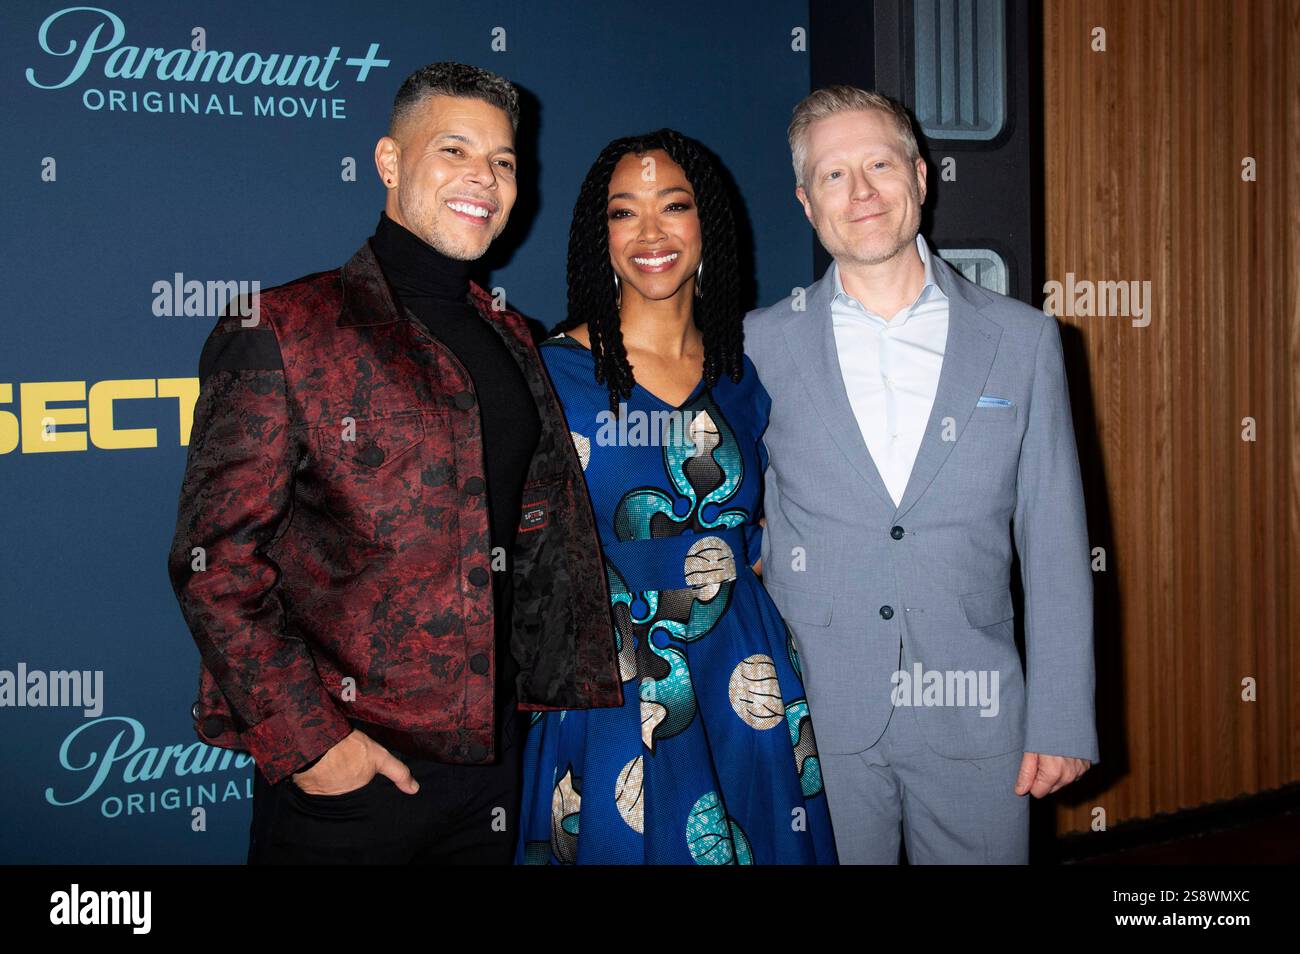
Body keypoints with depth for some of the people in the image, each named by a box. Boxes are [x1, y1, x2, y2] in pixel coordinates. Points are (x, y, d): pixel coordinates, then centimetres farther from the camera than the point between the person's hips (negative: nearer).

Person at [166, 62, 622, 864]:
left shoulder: (511, 340, 12)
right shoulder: (281, 332, -7)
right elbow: (216, 558, -12)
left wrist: (566, 699, 10)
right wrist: (304, 739, -16)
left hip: (495, 761, 6)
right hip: (343, 772, -5)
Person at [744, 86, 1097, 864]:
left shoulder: (1022, 339, 2)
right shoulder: (759, 347, 0)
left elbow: (1055, 545, 2)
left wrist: (1062, 718, -1)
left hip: (975, 717, 1)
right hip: (814, 723, 0)